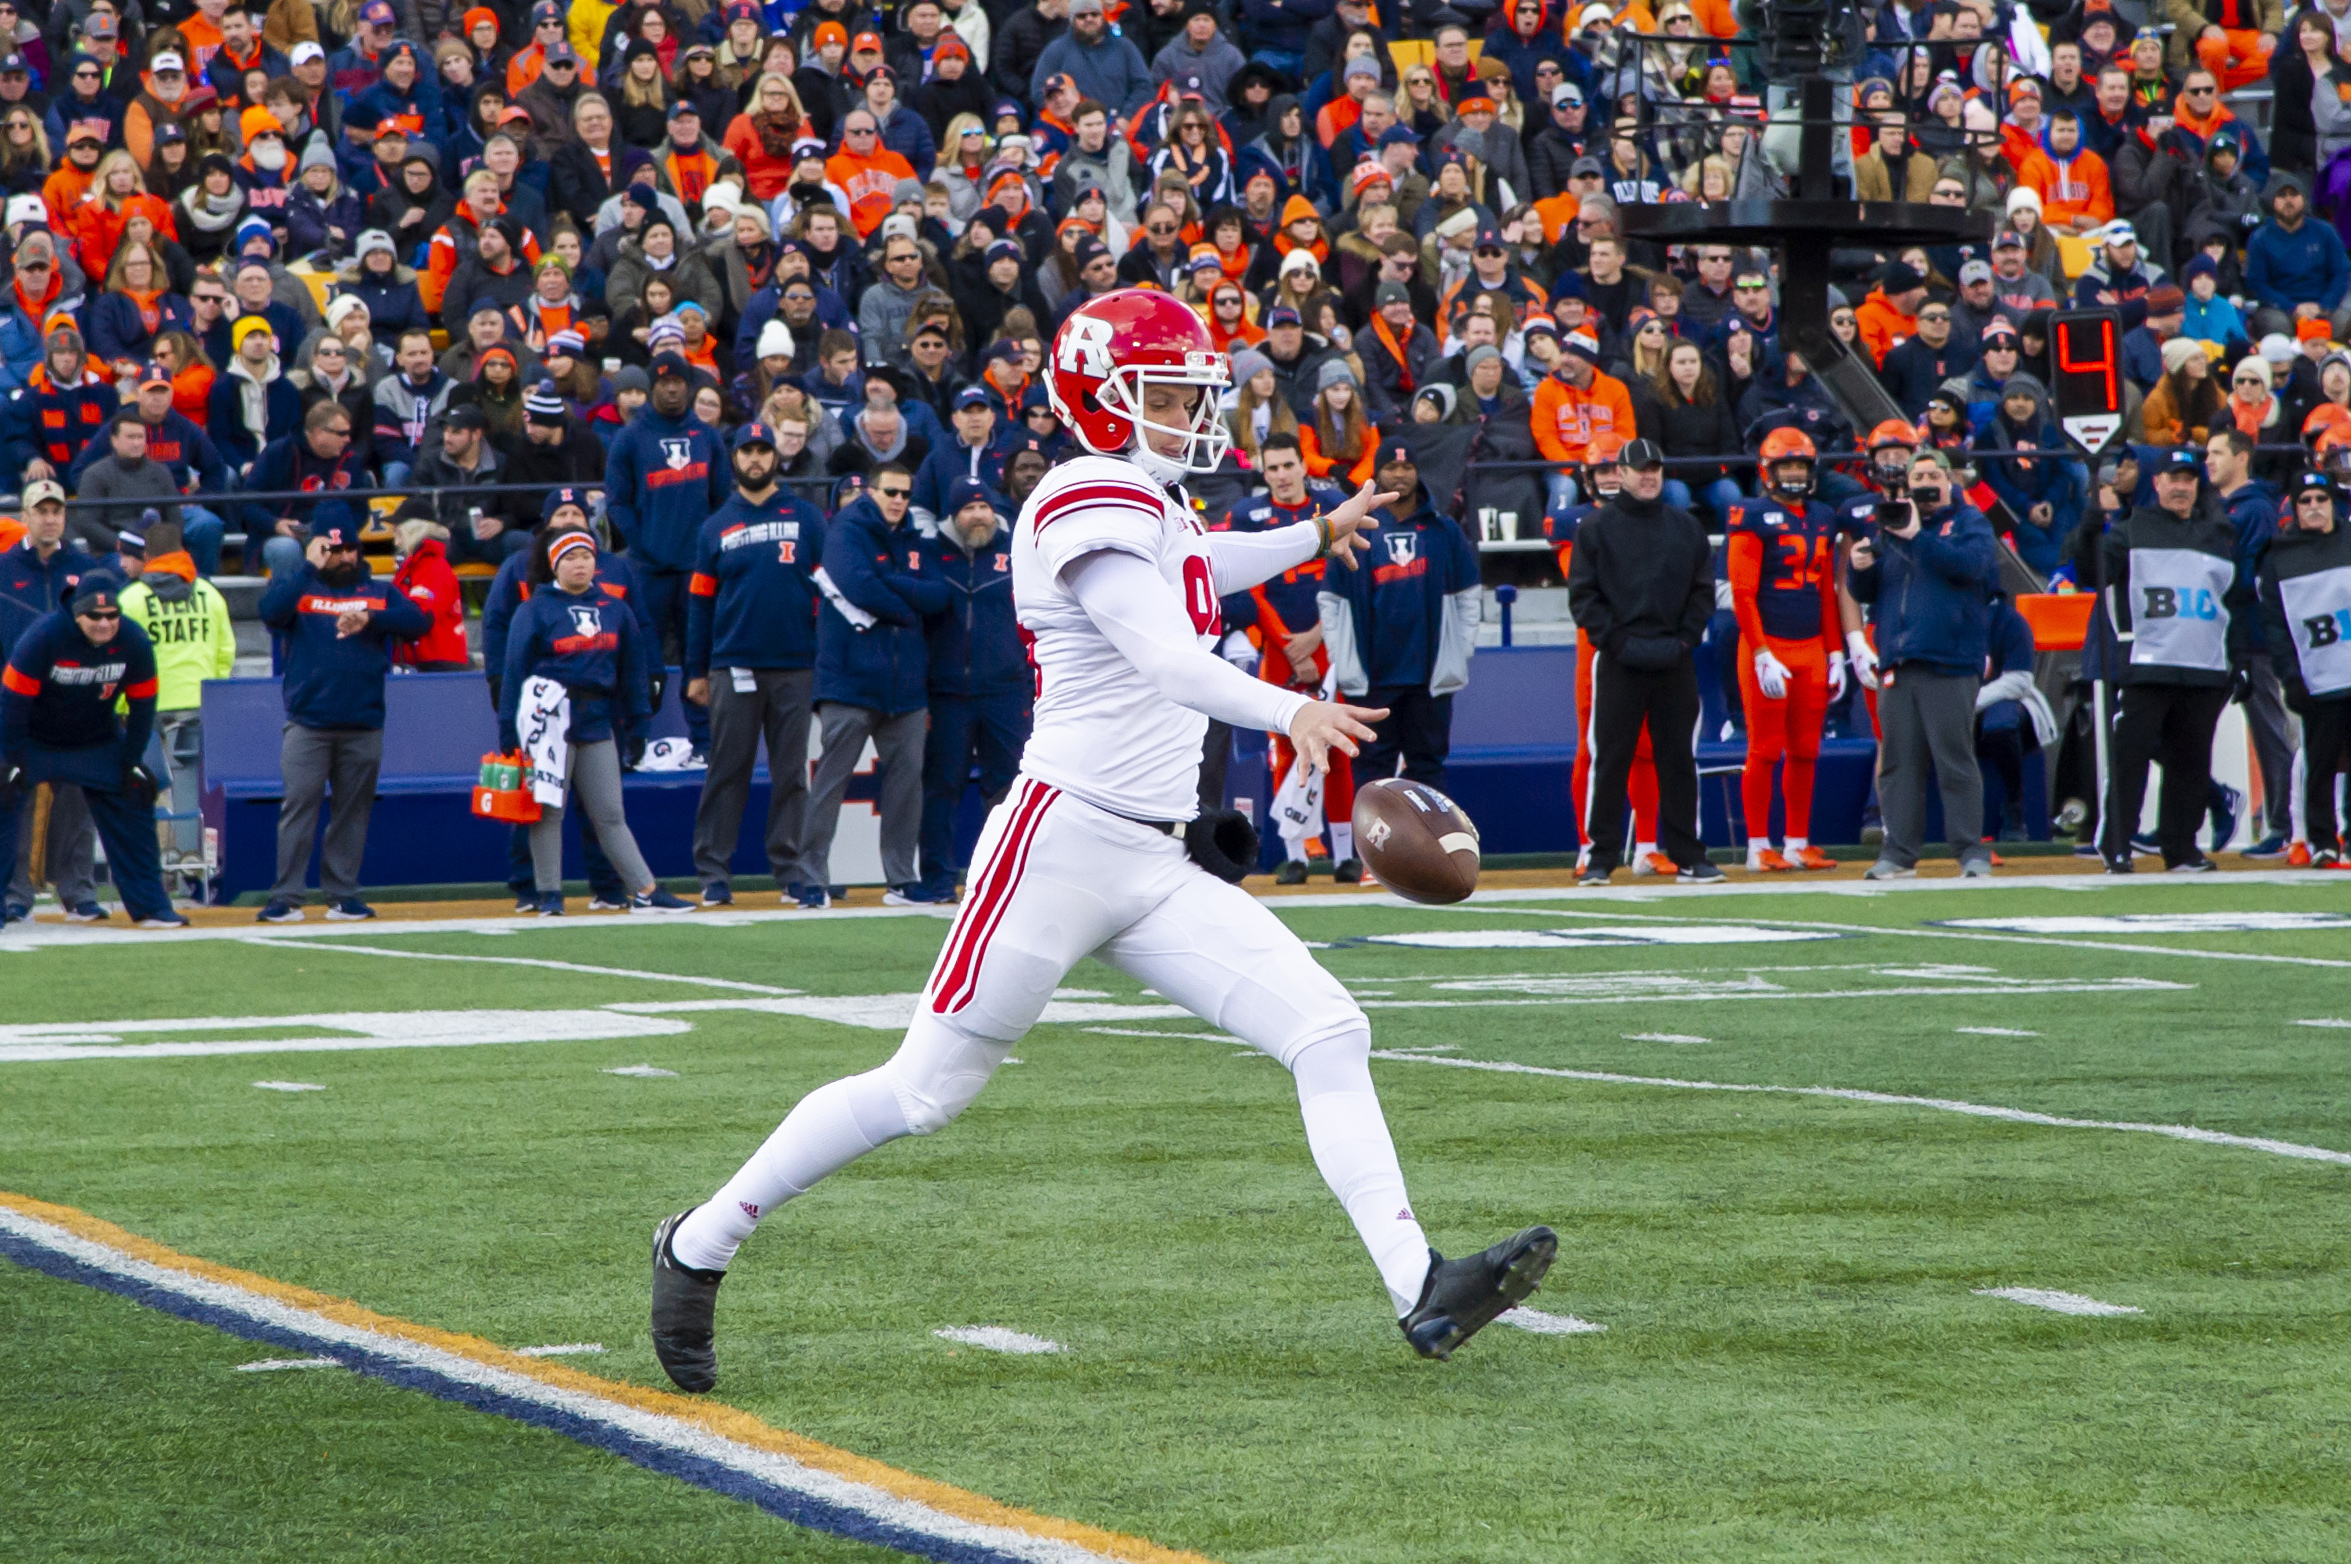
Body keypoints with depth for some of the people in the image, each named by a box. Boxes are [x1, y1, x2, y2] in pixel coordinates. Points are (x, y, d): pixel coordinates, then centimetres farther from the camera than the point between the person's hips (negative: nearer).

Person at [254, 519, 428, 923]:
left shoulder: (380, 592, 13)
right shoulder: (297, 586, 8)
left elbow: (419, 621, -4)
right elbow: (271, 610, -14)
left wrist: (369, 619, -18)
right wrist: (310, 567, -12)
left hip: (363, 726, 2)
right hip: (308, 724, -2)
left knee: (354, 811, 5)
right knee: (298, 806, -8)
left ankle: (343, 896, 11)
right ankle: (286, 899, -9)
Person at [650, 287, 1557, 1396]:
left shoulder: (1154, 511, 16)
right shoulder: (1089, 506, -13)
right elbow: (1164, 657, -30)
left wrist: (1315, 538, 49)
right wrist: (1289, 711, -45)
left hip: (1160, 869, 9)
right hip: (1064, 842, -9)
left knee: (1330, 1036, -5)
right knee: (925, 1090, -2)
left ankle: (1420, 1292, -12)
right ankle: (699, 1244, 12)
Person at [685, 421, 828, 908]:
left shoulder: (806, 518, 8)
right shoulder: (717, 526, 10)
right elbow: (700, 601, 9)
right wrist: (696, 672, 5)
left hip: (795, 667, 0)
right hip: (733, 667, 0)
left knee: (791, 772, 4)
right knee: (727, 771, -1)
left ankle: (791, 869, 9)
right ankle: (714, 874, 1)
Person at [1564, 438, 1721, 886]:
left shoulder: (1686, 527, 12)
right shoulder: (1596, 527, 3)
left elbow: (1703, 591, 12)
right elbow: (1582, 595, -1)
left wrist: (1684, 639, -2)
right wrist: (1617, 641, -11)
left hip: (1675, 660, 3)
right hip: (1619, 661, -3)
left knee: (1678, 760, 5)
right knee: (1610, 760, -3)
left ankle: (1687, 856, 10)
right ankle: (1602, 857, 1)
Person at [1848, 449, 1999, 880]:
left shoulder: (1970, 523, 6)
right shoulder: (1890, 526, 21)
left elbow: (1969, 563, -15)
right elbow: (1864, 593, 20)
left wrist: (1917, 536, -18)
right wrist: (1861, 567, -2)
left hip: (1948, 666, -5)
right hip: (1896, 666, 5)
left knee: (1955, 762, -7)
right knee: (1898, 763, 3)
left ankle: (1972, 852, -4)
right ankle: (1898, 855, 5)